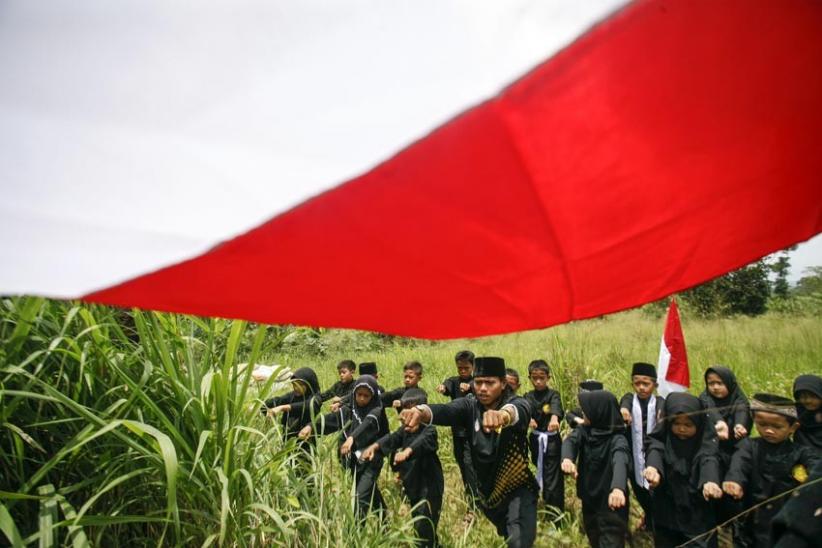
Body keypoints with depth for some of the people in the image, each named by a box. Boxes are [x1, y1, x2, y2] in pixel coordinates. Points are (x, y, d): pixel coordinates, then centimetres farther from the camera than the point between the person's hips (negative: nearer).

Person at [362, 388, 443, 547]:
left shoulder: (429, 430, -16)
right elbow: (391, 438, -11)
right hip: (413, 484, 8)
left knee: (424, 525, -9)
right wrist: (374, 446, -30)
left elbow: (422, 442, -37)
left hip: (428, 485, -8)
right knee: (417, 523, 20)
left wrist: (407, 451, -57)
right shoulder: (404, 430, 6)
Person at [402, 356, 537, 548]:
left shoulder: (516, 403, -18)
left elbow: (519, 411, -43)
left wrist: (503, 414, -69)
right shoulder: (469, 407, -9)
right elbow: (445, 411, -31)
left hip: (517, 489, -4)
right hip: (486, 489, 4)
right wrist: (421, 411, -55)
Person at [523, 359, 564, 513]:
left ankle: (556, 511, 3)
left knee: (553, 474, -6)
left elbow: (556, 407, -31)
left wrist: (554, 418, -54)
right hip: (535, 439, 4)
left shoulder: (553, 394, -7)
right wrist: (528, 419, -45)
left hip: (552, 439, -4)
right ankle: (547, 503, 36)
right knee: (540, 471, 16)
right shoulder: (529, 396, 2)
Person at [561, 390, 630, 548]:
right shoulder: (584, 430, -3)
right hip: (589, 498, 6)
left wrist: (618, 487, -62)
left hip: (610, 502, -6)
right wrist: (567, 458, -46)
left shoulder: (617, 439, -21)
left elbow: (620, 461, -41)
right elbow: (570, 440, -22)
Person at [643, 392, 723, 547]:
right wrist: (653, 468, -50)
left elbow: (709, 460, -27)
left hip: (698, 511, -1)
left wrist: (709, 481, -51)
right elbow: (655, 451, -26)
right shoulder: (662, 435, -6)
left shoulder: (706, 439, -9)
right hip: (666, 510, 2)